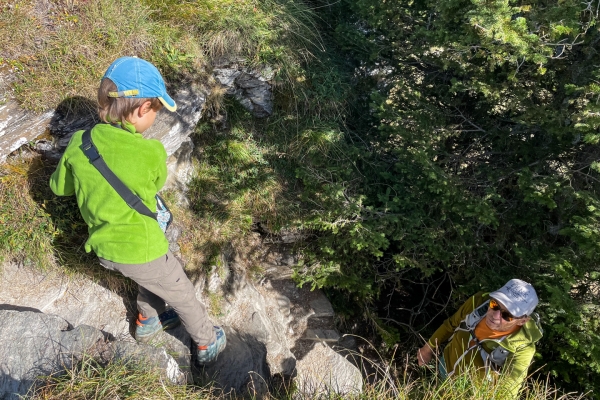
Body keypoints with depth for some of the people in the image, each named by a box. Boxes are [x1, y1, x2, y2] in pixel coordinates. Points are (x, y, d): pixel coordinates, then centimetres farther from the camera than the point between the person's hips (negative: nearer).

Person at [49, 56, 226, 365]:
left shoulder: (78, 143, -9)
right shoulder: (151, 152, -23)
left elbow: (59, 187, 8)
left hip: (103, 248, 6)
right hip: (140, 250, -5)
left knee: (149, 279, 35)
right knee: (182, 296, 20)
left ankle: (148, 321, 56)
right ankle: (207, 343, 41)